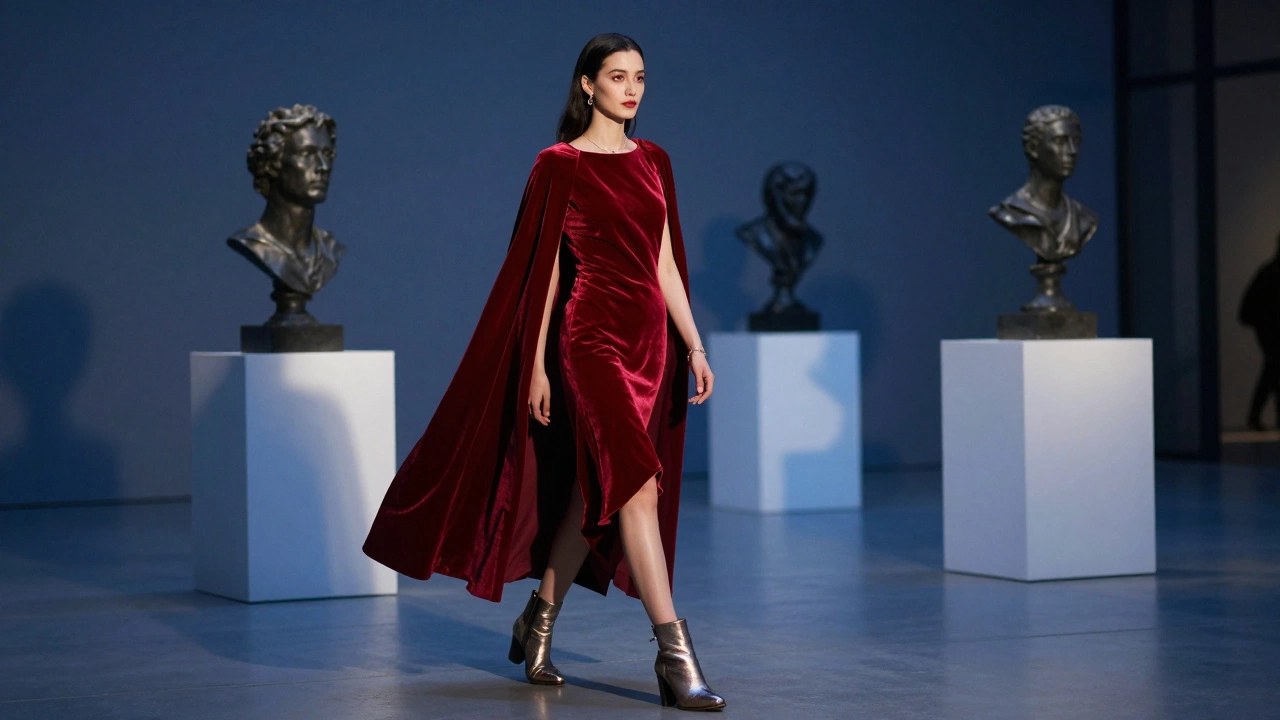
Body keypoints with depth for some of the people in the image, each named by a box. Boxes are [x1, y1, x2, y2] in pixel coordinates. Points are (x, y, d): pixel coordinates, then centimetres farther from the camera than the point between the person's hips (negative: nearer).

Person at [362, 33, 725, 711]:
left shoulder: (652, 161, 13)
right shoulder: (560, 165, -4)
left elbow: (665, 261, 14)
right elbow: (542, 269, -5)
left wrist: (693, 345, 8)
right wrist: (537, 367, -7)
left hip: (649, 339, 7)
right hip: (590, 337, -7)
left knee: (593, 495, 12)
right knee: (635, 482, -16)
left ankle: (538, 623, 28)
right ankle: (674, 655, -18)